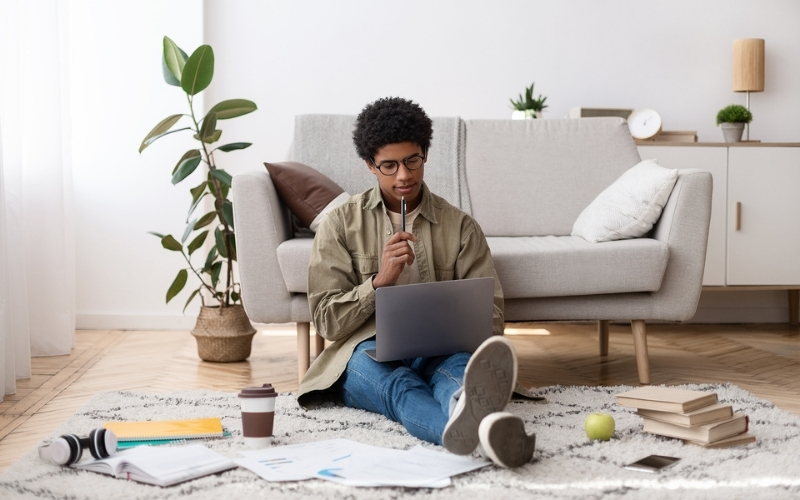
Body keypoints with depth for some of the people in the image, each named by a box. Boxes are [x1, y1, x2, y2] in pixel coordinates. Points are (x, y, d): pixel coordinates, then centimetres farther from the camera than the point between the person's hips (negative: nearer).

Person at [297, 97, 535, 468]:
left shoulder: (460, 227, 13)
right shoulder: (341, 224, 10)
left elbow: (489, 313, 9)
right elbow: (326, 321, 4)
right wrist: (380, 280, -14)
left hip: (439, 351, 1)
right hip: (368, 353, -1)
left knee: (457, 364, -37)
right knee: (398, 382, -39)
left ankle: (467, 417, -75)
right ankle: (476, 426, -73)